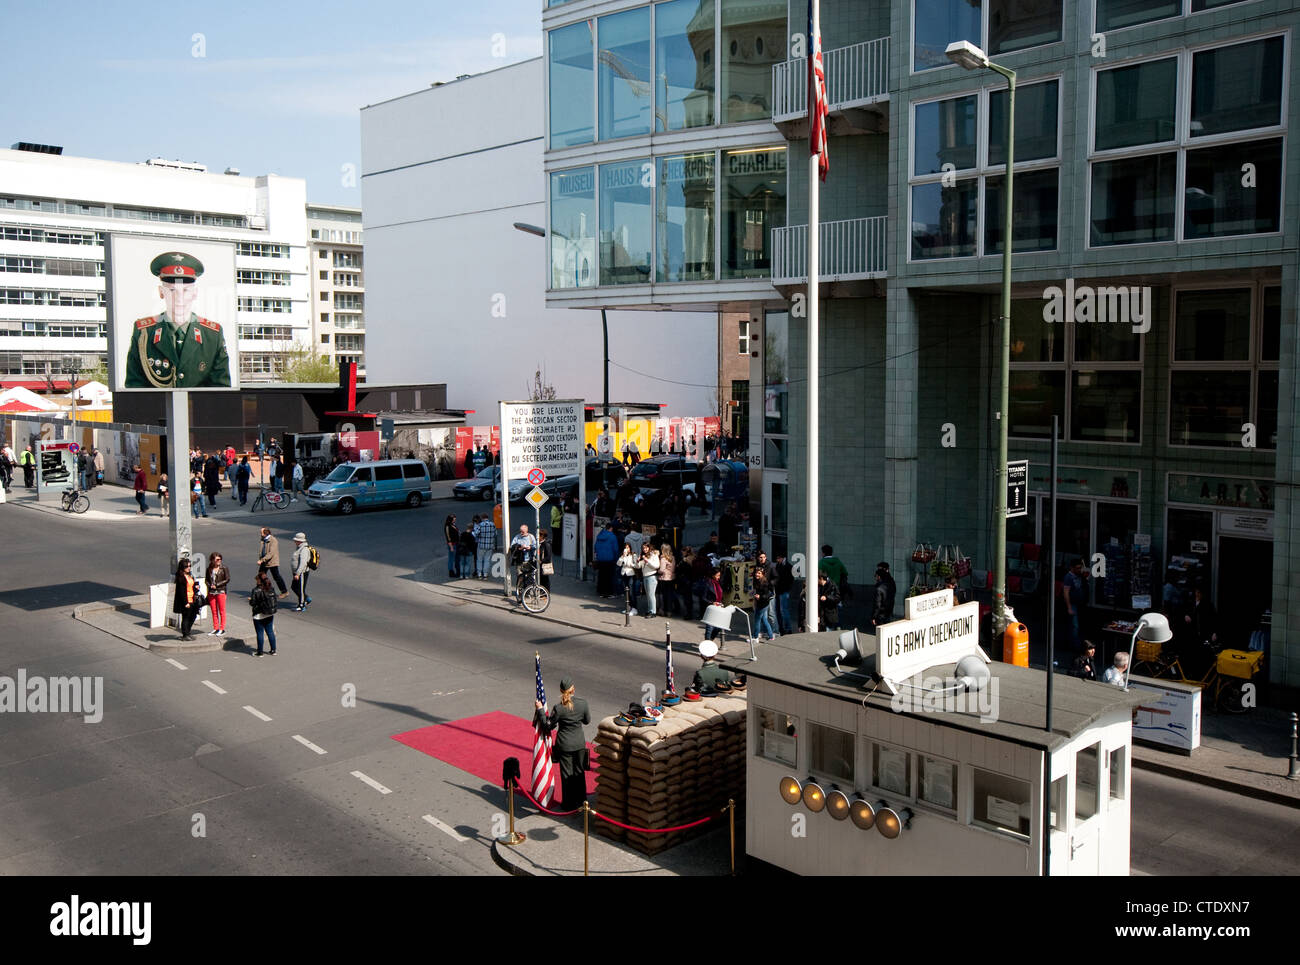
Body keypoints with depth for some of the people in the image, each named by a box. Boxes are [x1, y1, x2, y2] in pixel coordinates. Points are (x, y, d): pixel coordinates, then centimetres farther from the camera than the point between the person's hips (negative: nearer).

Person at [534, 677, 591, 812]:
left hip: (564, 745, -3)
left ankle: (569, 804, 20)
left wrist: (540, 710, -6)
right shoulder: (582, 703, -13)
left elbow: (548, 726, -10)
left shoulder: (558, 708, -21)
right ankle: (580, 800, 30)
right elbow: (587, 720, 3)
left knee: (567, 774, 10)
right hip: (580, 743, 3)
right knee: (579, 772, 18)